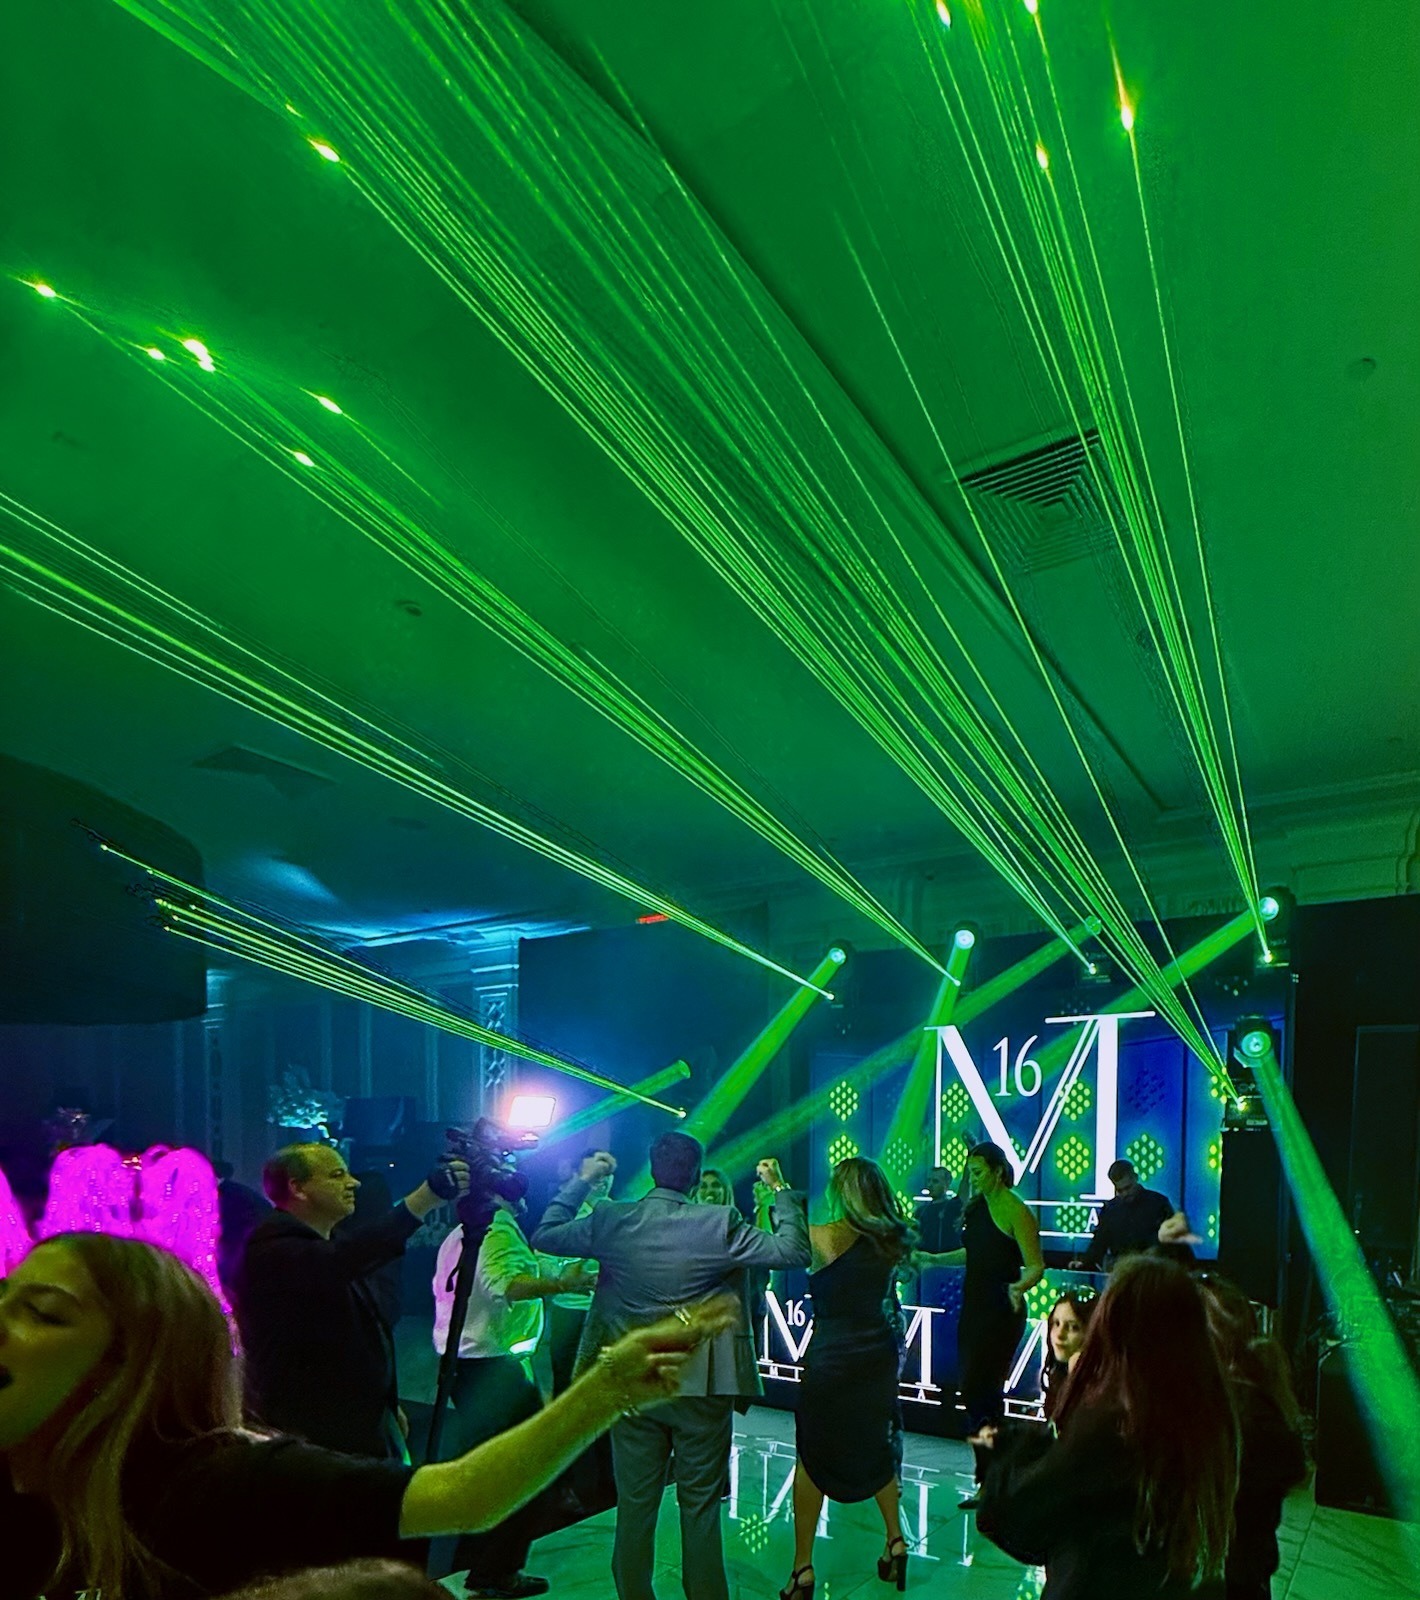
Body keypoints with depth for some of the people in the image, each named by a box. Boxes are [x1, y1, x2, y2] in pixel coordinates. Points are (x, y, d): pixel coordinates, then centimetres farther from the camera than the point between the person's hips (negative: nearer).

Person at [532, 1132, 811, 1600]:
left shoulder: (612, 1220, -7)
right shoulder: (720, 1225, -15)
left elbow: (545, 1235, 6)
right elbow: (794, 1251, -12)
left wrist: (582, 1181, 14)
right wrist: (780, 1189, -1)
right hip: (701, 1386, -2)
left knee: (635, 1505, 14)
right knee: (700, 1506, 12)